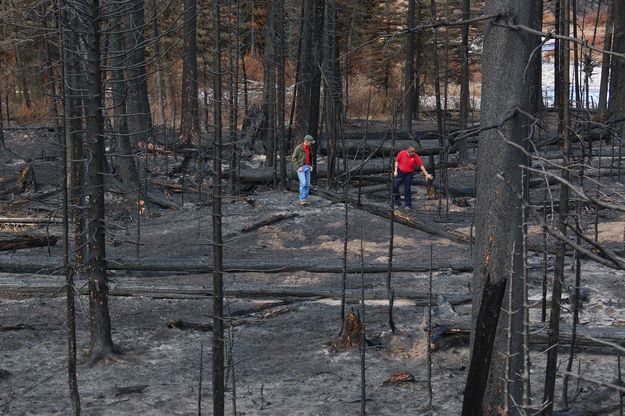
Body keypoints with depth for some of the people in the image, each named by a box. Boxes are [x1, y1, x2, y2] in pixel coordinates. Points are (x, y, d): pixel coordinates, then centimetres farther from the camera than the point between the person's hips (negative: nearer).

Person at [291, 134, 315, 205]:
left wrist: (311, 166, 7)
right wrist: (298, 167, -19)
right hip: (300, 168, -7)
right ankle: (302, 199, -13)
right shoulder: (298, 148, -12)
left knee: (307, 184, 2)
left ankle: (305, 199, 9)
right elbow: (293, 158, -11)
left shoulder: (309, 148, 10)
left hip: (307, 167, 7)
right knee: (303, 183, -17)